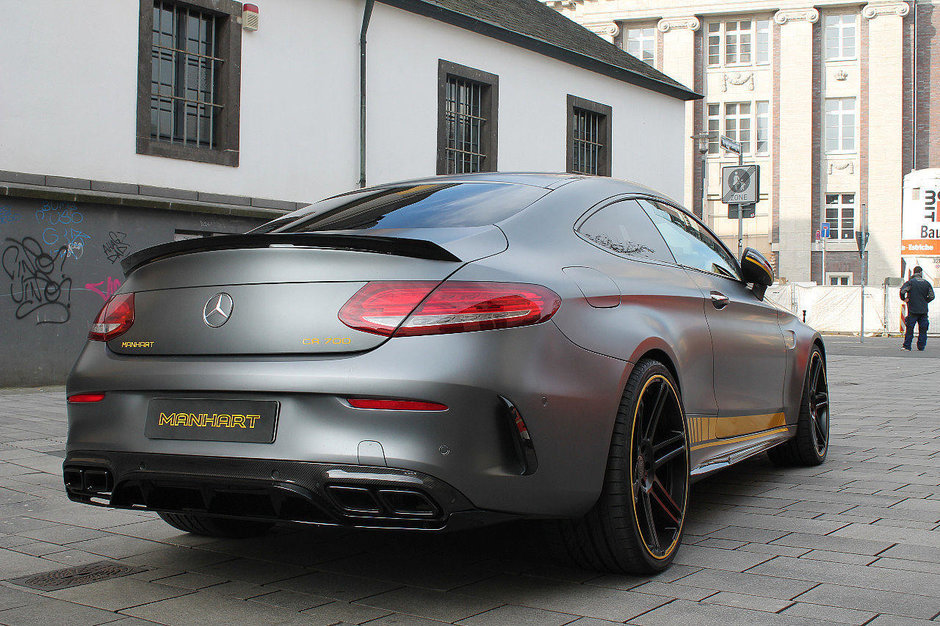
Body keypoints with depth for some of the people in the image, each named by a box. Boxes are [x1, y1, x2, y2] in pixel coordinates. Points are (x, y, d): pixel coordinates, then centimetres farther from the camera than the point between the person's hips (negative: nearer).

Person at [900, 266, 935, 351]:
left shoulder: (910, 282, -4)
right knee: (923, 329, 8)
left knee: (910, 328, 1)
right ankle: (921, 346, 9)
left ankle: (907, 346, -1)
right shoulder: (926, 283, 5)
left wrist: (904, 299, -2)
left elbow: (902, 291, -18)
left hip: (913, 310, -2)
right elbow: (931, 296, 5)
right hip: (924, 310, 2)